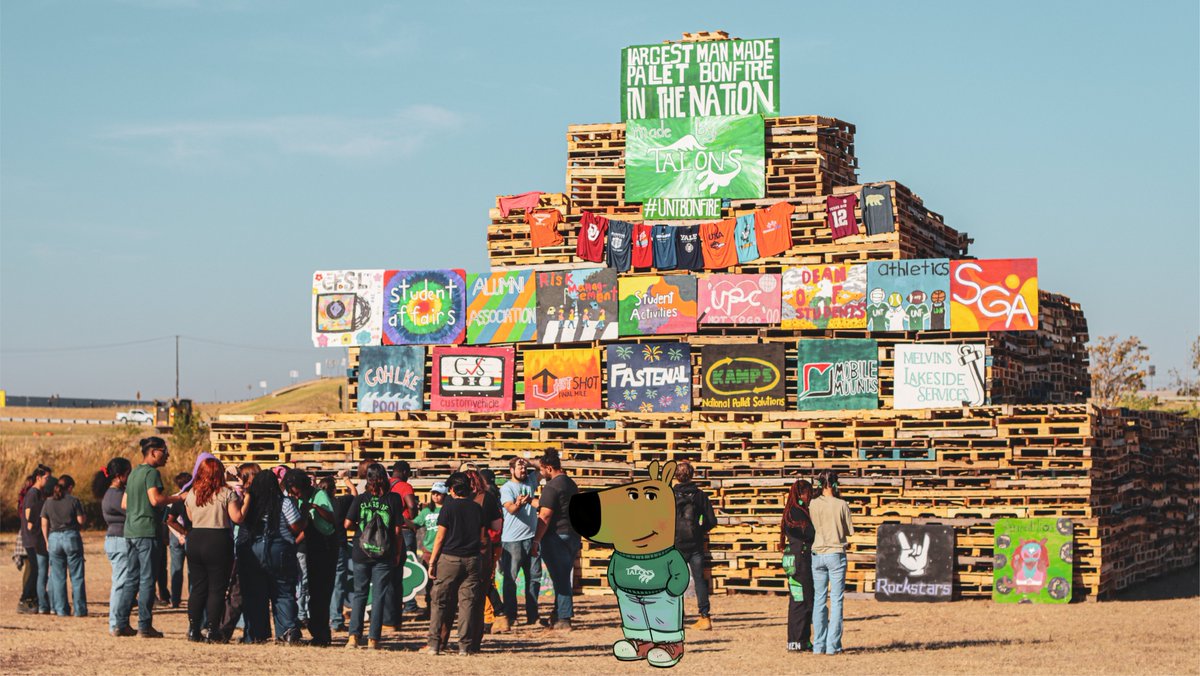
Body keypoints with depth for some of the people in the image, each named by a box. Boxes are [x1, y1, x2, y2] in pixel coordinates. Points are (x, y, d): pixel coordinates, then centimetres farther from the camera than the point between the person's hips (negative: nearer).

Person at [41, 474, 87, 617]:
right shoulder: (74, 501, -4)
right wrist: (85, 518, 17)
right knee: (77, 576, 2)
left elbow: (44, 525, 7)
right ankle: (79, 609, 0)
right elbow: (81, 520, -5)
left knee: (58, 577, 7)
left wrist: (47, 541, 16)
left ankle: (61, 609, 6)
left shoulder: (48, 502, 6)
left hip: (54, 538, 3)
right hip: (71, 536, -3)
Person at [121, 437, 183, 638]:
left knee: (132, 577, 13)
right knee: (147, 579, -5)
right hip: (147, 531, -9)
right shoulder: (151, 472, -10)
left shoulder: (134, 473, 17)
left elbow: (124, 503, 20)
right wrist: (178, 498, -13)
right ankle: (144, 625, -5)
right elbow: (155, 499, -22)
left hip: (130, 531, 9)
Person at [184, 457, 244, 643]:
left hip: (195, 540, 4)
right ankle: (213, 631, -2)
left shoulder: (192, 494, 6)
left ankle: (194, 630, 10)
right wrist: (243, 502, 5)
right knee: (217, 589, 1)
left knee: (197, 588, 11)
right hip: (219, 542, -4)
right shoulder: (226, 493, -8)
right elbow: (237, 518, -10)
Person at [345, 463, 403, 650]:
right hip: (384, 555, -1)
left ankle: (354, 636, 2)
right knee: (379, 596, 5)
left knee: (359, 594, 11)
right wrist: (398, 553, 5)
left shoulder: (360, 499, -3)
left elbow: (348, 524, -4)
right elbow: (397, 530, -5)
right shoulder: (393, 499, -5)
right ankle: (373, 638, 2)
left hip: (361, 553, 1)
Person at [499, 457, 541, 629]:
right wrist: (518, 504, -44)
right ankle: (510, 616, -2)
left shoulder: (530, 481, 12)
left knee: (534, 576, 8)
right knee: (510, 578, -4)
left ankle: (532, 616, 14)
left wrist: (531, 464, 1)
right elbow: (510, 508, -22)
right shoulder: (506, 488, -7)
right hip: (512, 540, -6)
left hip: (531, 537, 6)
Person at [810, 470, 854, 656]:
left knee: (819, 599, 8)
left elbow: (814, 527, 5)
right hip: (836, 554, -2)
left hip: (818, 555, 2)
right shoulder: (841, 505, -7)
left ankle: (818, 645, 8)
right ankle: (832, 645, -2)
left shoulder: (814, 505, -2)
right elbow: (850, 530, 0)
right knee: (836, 600, 2)